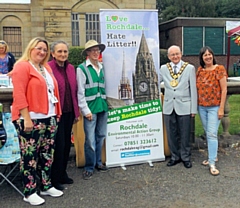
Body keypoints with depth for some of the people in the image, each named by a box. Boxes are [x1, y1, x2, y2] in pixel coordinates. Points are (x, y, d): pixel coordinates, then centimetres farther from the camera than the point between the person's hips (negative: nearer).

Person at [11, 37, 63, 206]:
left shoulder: (46, 68, 17)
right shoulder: (22, 66, -7)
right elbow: (19, 94, -15)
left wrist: (56, 114, 17)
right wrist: (26, 118, -20)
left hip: (49, 118, 8)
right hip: (31, 119, -8)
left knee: (47, 154, 14)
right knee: (30, 156, -1)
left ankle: (46, 186, 26)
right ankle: (30, 192, 10)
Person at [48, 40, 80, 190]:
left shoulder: (71, 68, 11)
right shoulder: (48, 68, -10)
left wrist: (77, 112, 13)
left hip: (69, 112, 7)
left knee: (67, 143, 14)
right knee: (59, 144, -1)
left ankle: (62, 173, 30)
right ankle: (55, 179, 13)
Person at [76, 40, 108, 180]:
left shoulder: (102, 67, 12)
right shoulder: (82, 68, -4)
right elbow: (80, 92, -7)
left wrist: (106, 103, 8)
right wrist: (86, 110, -11)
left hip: (103, 106, 5)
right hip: (90, 108, -5)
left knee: (101, 136, 13)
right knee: (90, 139, -3)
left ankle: (98, 162, 28)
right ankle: (89, 167, 11)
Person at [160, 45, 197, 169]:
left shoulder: (189, 68, -1)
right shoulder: (163, 69, 5)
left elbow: (193, 89, -2)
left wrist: (194, 109, -3)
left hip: (184, 106, -2)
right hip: (168, 107, 2)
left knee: (184, 134, 6)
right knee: (171, 134, 10)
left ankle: (186, 157, 23)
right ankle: (175, 156, 26)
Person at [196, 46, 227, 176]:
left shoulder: (219, 69, -7)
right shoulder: (200, 70, 7)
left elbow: (224, 90, -9)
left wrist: (221, 108, -13)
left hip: (214, 107, -5)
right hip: (202, 107, 5)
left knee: (212, 134, -9)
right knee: (207, 133, 14)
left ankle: (212, 163, -3)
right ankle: (213, 156, 28)